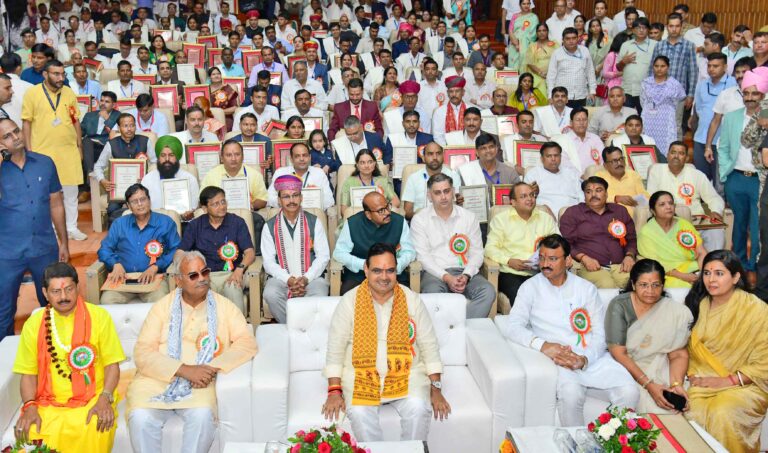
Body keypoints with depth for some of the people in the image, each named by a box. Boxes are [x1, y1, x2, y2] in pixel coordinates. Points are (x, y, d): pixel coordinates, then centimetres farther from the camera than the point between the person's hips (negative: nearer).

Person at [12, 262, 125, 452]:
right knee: (29, 431, -27)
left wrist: (105, 399, -15)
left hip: (92, 399, -2)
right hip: (48, 404, 2)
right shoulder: (34, 323, 6)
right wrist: (30, 407, -9)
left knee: (96, 429, -33)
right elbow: (28, 373, 8)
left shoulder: (99, 316, 1)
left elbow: (112, 364, 1)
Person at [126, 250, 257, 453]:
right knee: (140, 418, -27)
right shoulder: (162, 307, 6)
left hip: (199, 384, 0)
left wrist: (213, 368, -16)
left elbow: (247, 343, -1)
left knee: (202, 416, -31)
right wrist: (185, 370, -17)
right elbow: (142, 353, -3)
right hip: (157, 379, 0)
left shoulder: (224, 306, 8)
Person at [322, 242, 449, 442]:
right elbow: (335, 348, -1)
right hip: (361, 375, -1)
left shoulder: (412, 300, 0)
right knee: (360, 414, -28)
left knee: (418, 409, -25)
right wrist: (334, 391, -9)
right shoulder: (349, 301, -4)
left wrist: (436, 389, -1)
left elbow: (429, 345, 4)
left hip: (406, 373, 1)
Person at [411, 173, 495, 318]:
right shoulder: (419, 219, 6)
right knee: (432, 292, -38)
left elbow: (477, 252, 10)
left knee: (488, 292, -28)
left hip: (465, 272, 3)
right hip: (435, 272, -2)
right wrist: (446, 277, -15)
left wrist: (466, 275, -10)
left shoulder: (469, 217, 13)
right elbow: (423, 256, -2)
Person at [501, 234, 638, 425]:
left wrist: (584, 359, -13)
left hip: (592, 357, 3)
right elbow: (512, 327, -5)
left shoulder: (586, 289, 12)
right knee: (571, 394, -34)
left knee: (629, 392, -22)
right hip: (558, 359, -3)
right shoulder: (531, 287, 6)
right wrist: (542, 345, -21)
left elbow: (599, 334, 7)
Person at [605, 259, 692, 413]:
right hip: (625, 368, -2)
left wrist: (676, 384, -23)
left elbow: (678, 355, -4)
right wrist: (649, 385, -22)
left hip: (660, 371, 3)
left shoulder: (675, 312, -1)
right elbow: (618, 353, -14)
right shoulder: (619, 305, -9)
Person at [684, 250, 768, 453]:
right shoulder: (699, 304, 8)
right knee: (692, 410, -27)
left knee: (722, 413, -32)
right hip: (704, 383, 3)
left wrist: (728, 381, -14)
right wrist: (692, 374, -5)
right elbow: (690, 347, 12)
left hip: (745, 384, -3)